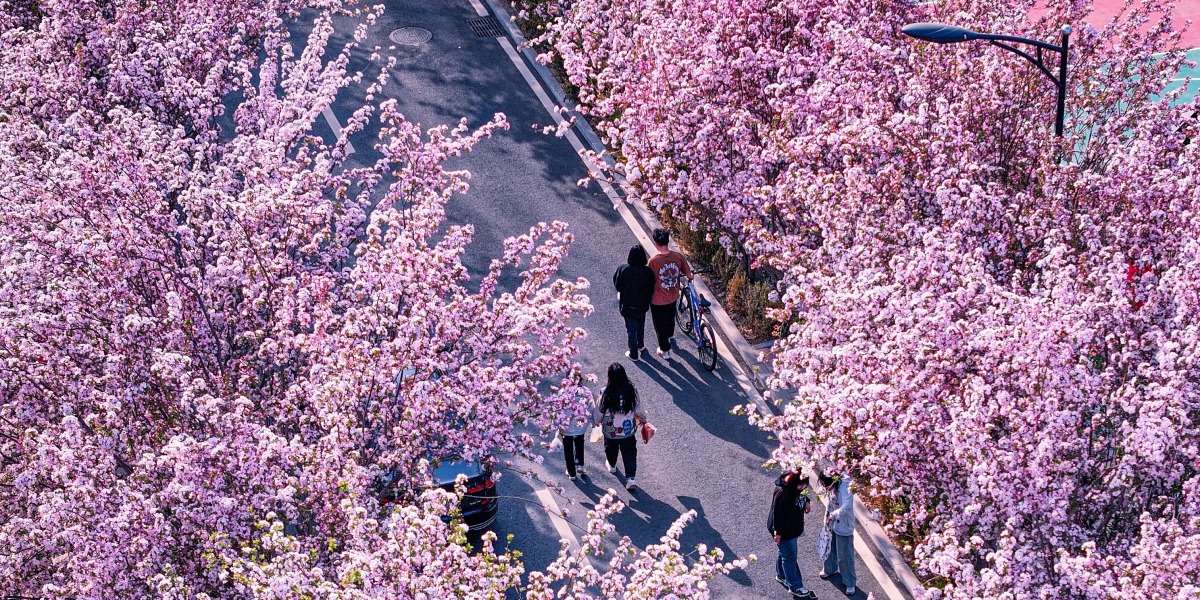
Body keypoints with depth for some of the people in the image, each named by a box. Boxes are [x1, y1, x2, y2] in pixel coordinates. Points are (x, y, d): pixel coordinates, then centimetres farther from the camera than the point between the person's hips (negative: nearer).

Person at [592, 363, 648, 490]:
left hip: (611, 431, -1)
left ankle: (612, 466, 54)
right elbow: (637, 408, -3)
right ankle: (631, 478, 5)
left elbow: (599, 412, -13)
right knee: (630, 453, 13)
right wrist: (642, 417, 19)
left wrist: (597, 421, 10)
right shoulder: (630, 391, -18)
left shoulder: (606, 393, -26)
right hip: (628, 430, 1)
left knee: (611, 449, 27)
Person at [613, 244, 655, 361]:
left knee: (631, 329, 15)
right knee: (640, 325, 29)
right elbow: (651, 290, -11)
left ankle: (633, 354, 26)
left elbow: (618, 286, -11)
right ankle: (641, 344, 50)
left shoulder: (623, 269, -24)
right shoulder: (648, 272, -22)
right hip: (642, 305, 2)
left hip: (628, 305, -2)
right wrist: (646, 299, 8)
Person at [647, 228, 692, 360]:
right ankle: (669, 336, 59)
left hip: (658, 300, -4)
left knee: (660, 324, 18)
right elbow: (689, 275, -7)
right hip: (673, 297, 4)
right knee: (670, 318, 32)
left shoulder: (653, 261, -29)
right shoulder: (678, 256, -18)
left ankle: (665, 350, 32)